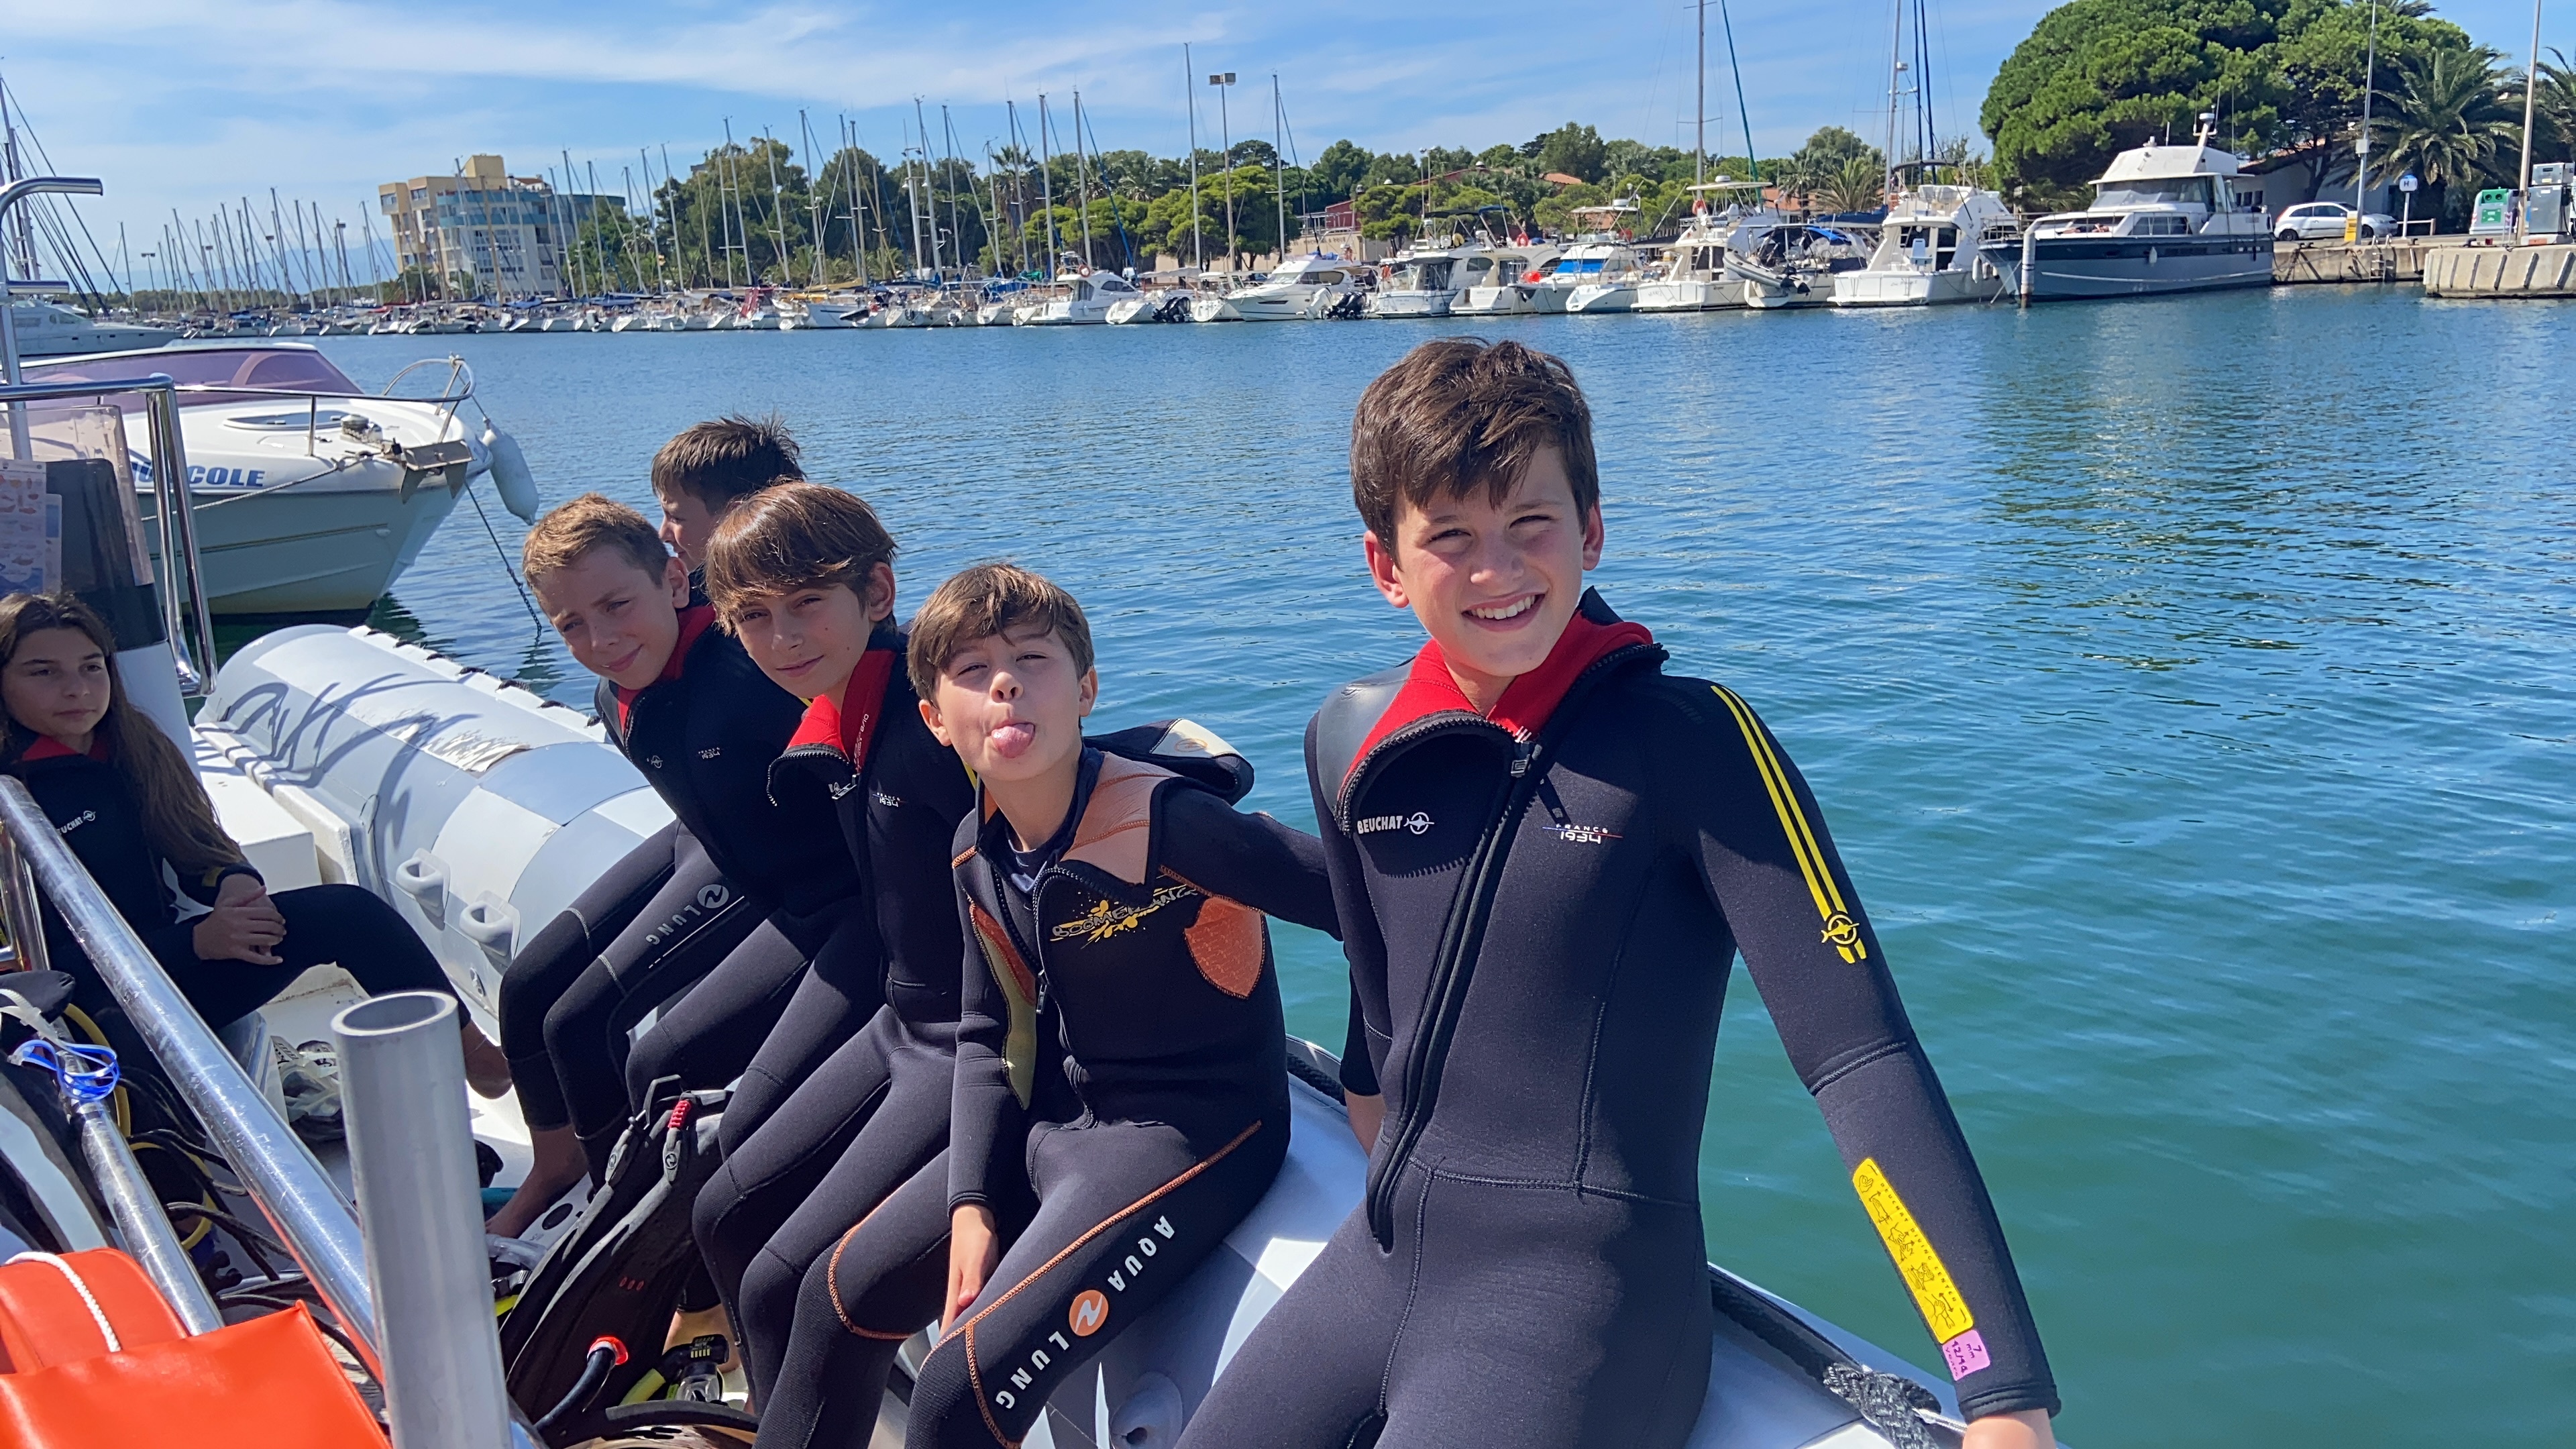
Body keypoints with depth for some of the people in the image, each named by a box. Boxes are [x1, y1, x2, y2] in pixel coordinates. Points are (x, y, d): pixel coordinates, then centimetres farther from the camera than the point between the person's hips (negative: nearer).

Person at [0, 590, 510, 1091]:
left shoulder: (131, 743, 7)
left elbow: (193, 848, 15)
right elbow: (48, 957, -17)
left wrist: (234, 881, -10)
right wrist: (197, 942, -26)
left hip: (170, 956, 6)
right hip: (103, 1004, -6)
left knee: (347, 909, -13)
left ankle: (474, 1053, -8)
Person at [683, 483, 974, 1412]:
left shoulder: (937, 709, -22)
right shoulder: (833, 729, 6)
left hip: (977, 1047, -10)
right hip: (902, 1025, 10)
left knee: (786, 1283, -11)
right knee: (727, 1215, 19)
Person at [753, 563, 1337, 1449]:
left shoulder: (1164, 822, -25)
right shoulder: (980, 851, 0)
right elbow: (988, 1036, 7)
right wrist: (971, 1205, -2)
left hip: (1187, 1134, -8)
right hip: (1057, 1118, 8)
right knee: (841, 1295, 16)